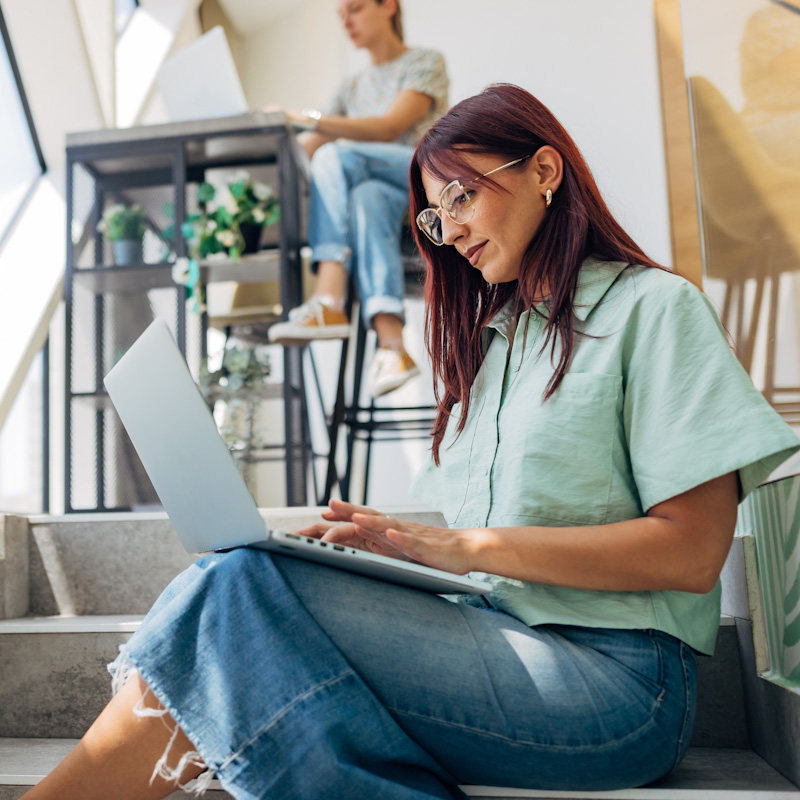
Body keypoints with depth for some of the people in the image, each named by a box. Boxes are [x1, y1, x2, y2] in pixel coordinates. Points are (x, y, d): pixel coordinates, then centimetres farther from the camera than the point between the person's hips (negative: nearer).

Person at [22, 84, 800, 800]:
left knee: (241, 589, -24)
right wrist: (387, 542, -3)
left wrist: (467, 547, -16)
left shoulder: (650, 306, 1)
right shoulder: (487, 337, 21)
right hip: (489, 643, 6)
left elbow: (692, 549, -9)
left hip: (611, 677, -5)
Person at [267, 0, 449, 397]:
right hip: (378, 191, 4)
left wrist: (310, 120, -18)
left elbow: (390, 128, -10)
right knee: (365, 199, -34)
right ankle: (392, 344, -49)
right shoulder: (352, 88, 27)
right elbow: (304, 153, 16)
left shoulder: (427, 63, 9)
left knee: (336, 155, -28)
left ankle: (329, 304, -40)